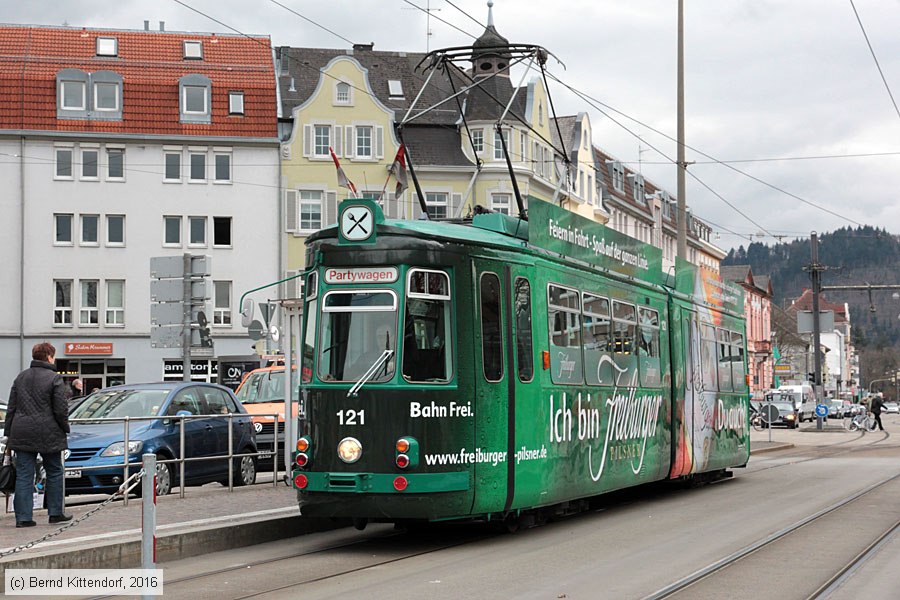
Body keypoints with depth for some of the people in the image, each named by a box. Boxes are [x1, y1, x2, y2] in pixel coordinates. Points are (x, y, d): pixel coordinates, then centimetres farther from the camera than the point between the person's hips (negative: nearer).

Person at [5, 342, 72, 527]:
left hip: (22, 434, 4)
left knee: (23, 475, 3)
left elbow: (11, 408, 12)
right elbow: (61, 410, -9)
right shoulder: (54, 378, -7)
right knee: (54, 472, 12)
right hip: (48, 435, -4)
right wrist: (65, 429, 6)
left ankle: (23, 517, -1)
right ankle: (55, 512, 17)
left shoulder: (21, 377, 10)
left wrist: (9, 433, 15)